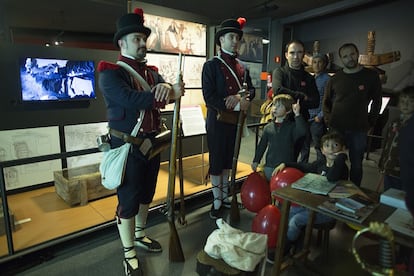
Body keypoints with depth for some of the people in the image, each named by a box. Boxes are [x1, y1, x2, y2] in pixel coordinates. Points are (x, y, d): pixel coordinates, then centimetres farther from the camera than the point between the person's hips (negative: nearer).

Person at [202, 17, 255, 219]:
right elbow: (209, 97, -16)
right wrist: (237, 106, -19)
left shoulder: (242, 67, 12)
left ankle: (225, 196, 32)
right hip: (217, 120, -6)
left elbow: (251, 90, 9)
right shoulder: (211, 65, -7)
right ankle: (217, 201, 19)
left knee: (229, 160, 16)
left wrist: (241, 97, -14)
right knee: (216, 162, 4)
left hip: (236, 120, 6)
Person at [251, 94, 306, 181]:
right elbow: (262, 145, 10)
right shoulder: (268, 127, 5)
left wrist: (297, 114, -30)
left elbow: (302, 131, -27)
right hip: (269, 166, 4)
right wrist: (256, 161, 9)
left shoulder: (292, 126, -5)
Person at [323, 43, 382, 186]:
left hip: (359, 130, -1)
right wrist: (328, 121, 3)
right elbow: (326, 102, 13)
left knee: (356, 164, 9)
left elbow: (376, 101, 7)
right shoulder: (335, 78, 4)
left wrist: (371, 124, 1)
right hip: (336, 128, 1)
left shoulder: (371, 76, 1)